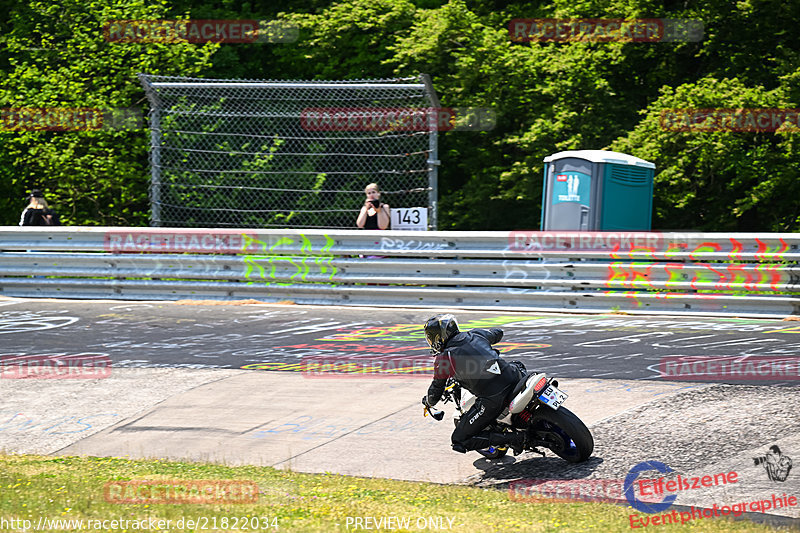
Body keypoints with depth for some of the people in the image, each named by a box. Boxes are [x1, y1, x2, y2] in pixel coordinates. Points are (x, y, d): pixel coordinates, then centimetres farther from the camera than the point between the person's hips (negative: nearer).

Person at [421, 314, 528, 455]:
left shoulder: (443, 359, -2)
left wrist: (428, 401, 34)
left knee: (459, 440, 7)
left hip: (493, 399, -6)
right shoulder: (475, 334, 13)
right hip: (514, 378, 6)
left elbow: (435, 393, 10)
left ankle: (515, 438, -7)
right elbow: (498, 333, 36)